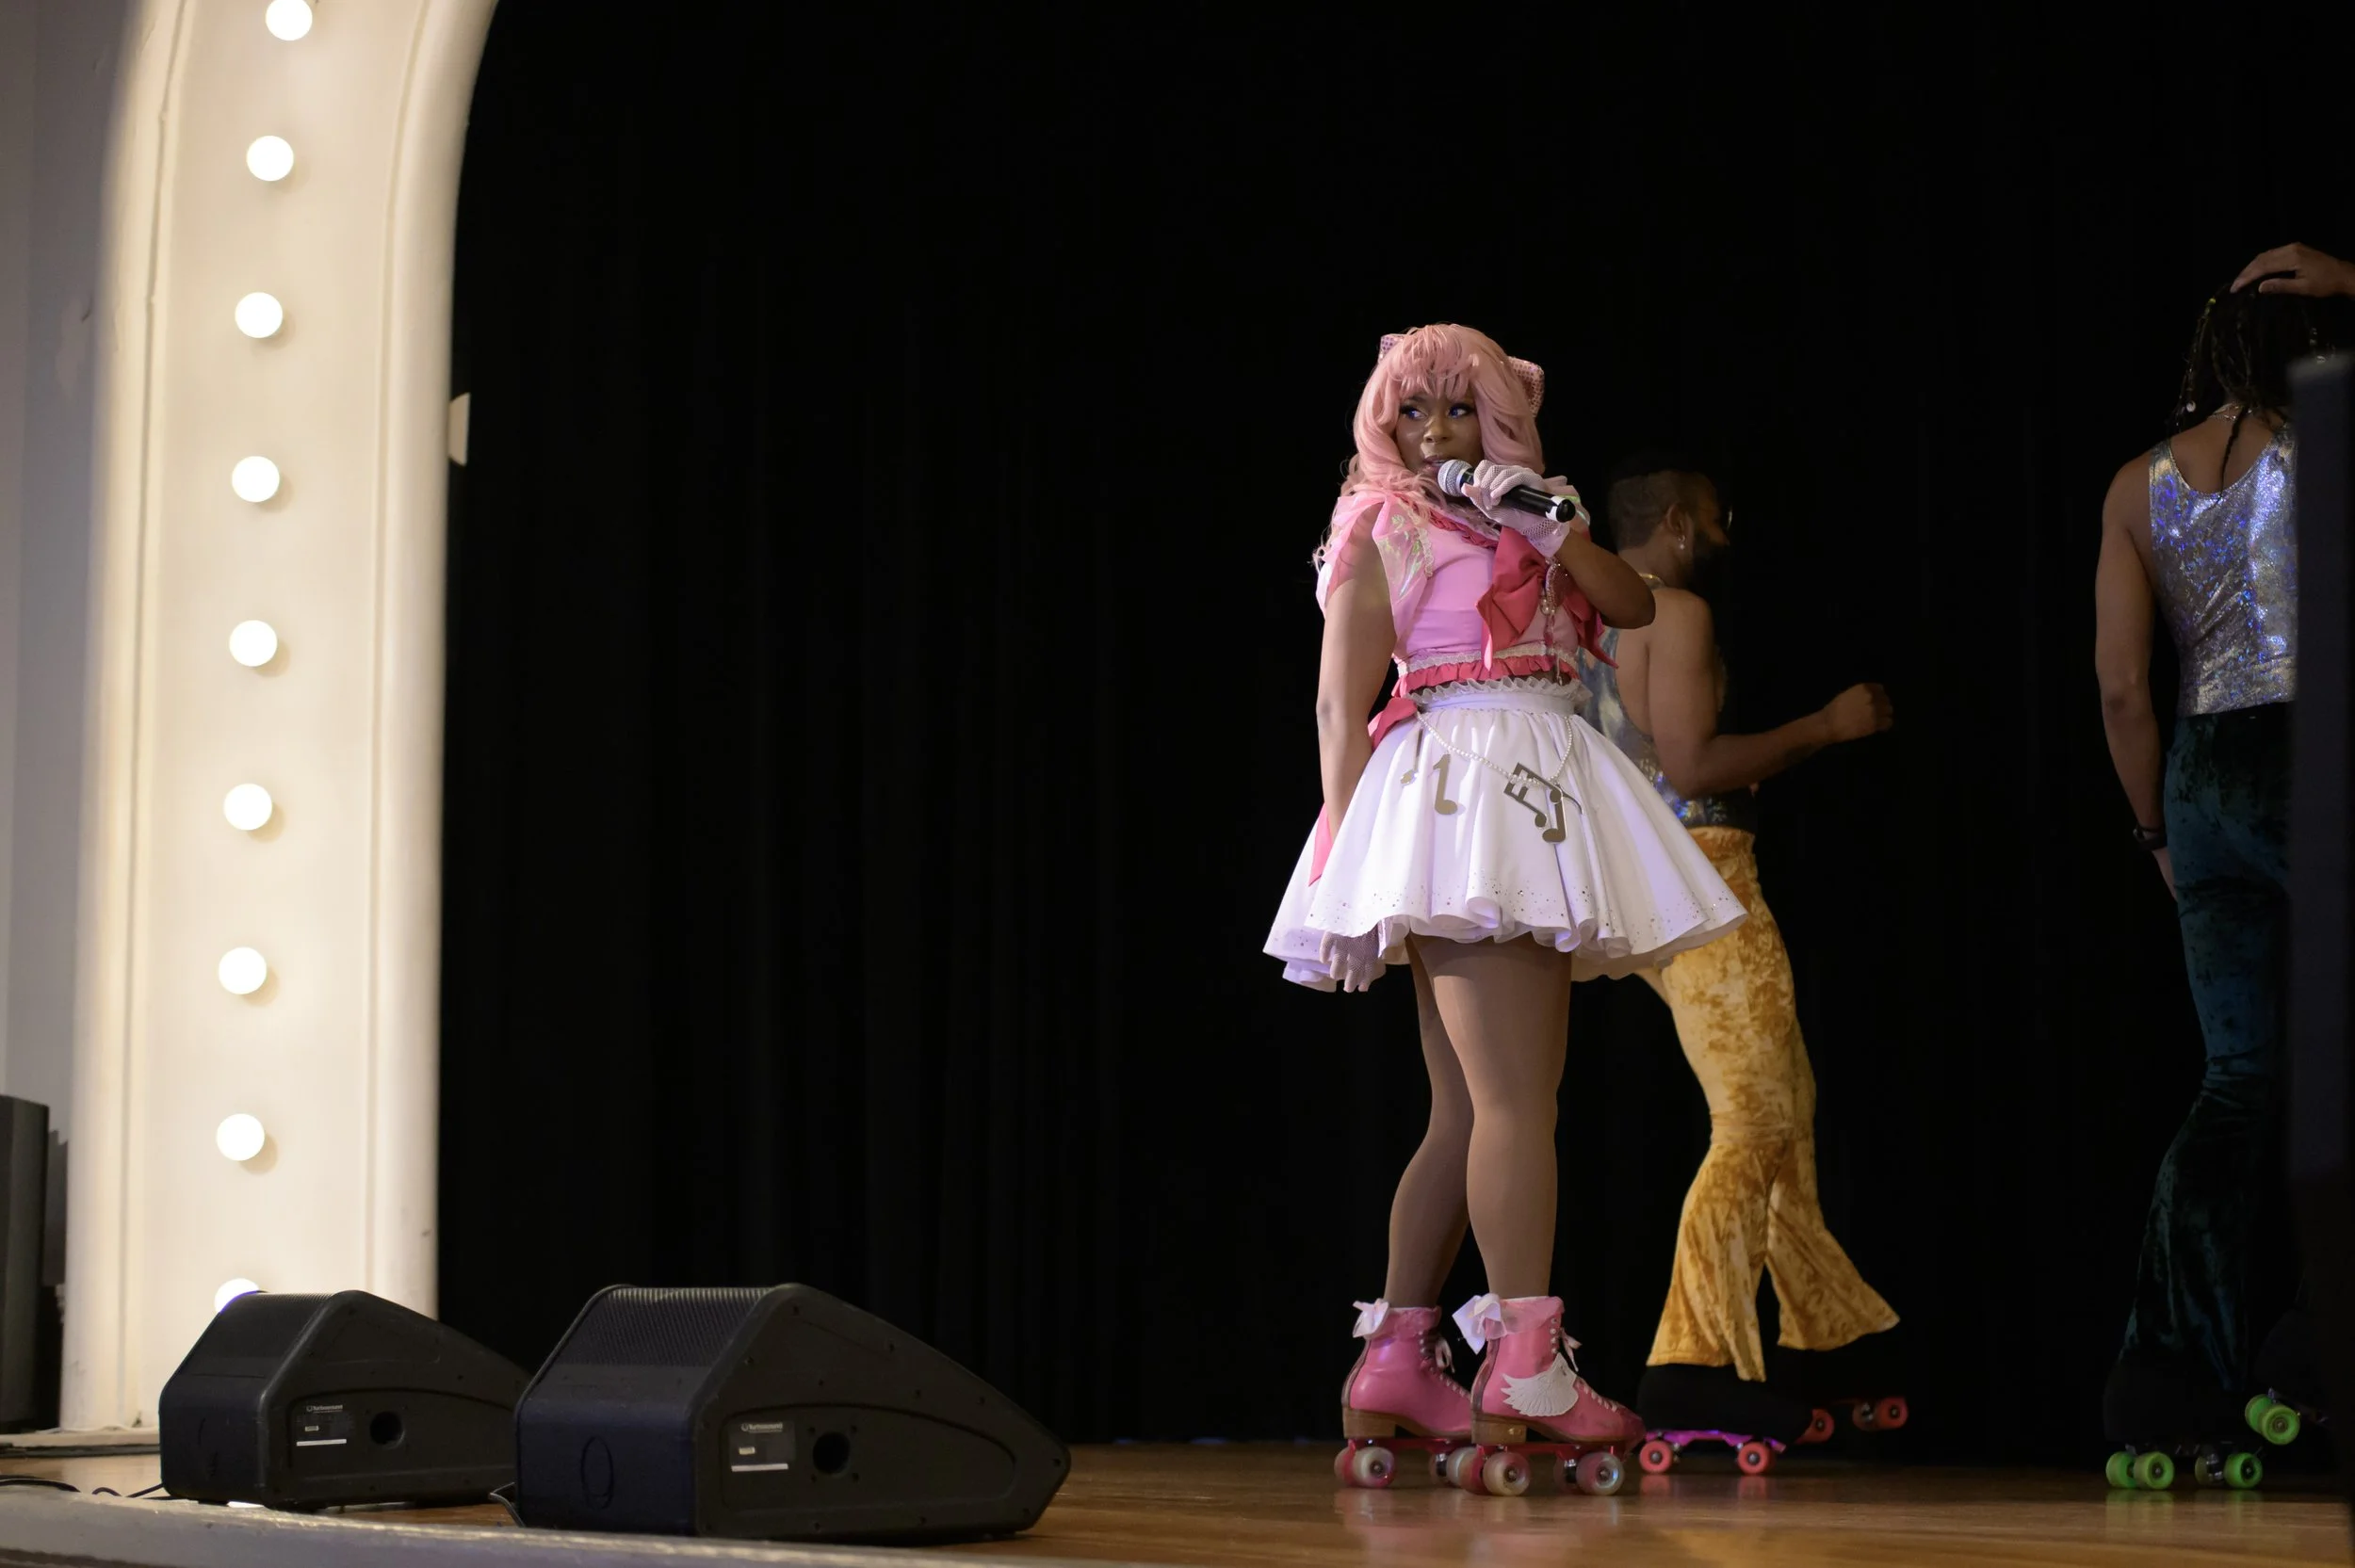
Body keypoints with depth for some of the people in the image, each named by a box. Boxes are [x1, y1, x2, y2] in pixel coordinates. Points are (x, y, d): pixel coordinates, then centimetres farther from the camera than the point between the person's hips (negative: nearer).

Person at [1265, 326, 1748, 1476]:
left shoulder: (1521, 519, 21)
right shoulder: (1384, 530, 3)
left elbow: (1632, 604, 10)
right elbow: (1339, 705, -3)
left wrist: (1557, 532, -5)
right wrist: (1347, 844, -11)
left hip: (1537, 801, 8)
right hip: (1454, 787, -8)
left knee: (1469, 1114, 7)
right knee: (1512, 1100, -17)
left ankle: (1394, 1366, 9)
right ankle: (1527, 1373, -21)